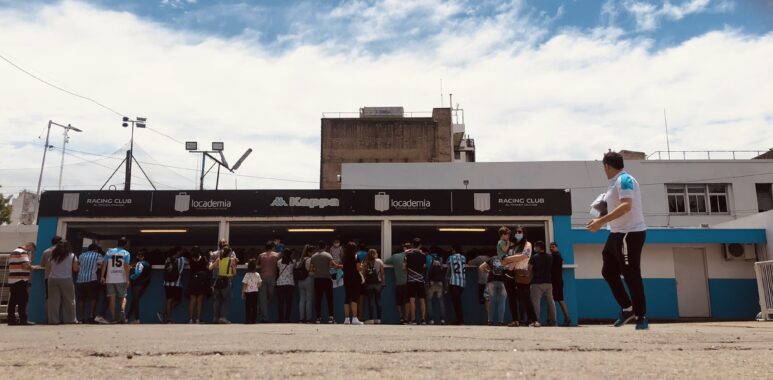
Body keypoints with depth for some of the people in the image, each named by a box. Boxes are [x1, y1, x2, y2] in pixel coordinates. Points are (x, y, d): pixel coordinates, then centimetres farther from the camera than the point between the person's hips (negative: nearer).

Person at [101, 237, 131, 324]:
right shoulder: (126, 253, 0)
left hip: (110, 279, 2)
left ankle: (114, 317, 6)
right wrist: (127, 279, -6)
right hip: (121, 279, -2)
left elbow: (104, 265, 3)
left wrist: (102, 276, 7)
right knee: (123, 297, 8)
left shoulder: (109, 251, 7)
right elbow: (126, 266, -7)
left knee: (112, 298, 7)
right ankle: (122, 311, -19)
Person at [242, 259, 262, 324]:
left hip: (248, 292, -2)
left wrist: (242, 293, -1)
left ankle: (248, 320, 1)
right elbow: (259, 284, 2)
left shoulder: (247, 275, -11)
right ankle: (254, 320, 7)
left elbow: (244, 285, -9)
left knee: (248, 307, 3)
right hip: (255, 292, 2)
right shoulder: (257, 275, -2)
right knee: (254, 307, 7)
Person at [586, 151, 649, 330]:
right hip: (618, 234, 10)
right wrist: (602, 222, 21)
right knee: (608, 271, 13)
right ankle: (627, 309, 21)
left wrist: (601, 221, -29)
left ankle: (641, 317, 6)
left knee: (631, 276, -4)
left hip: (629, 234, -10)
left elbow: (626, 206, -27)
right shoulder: (617, 182, 15)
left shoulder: (624, 180, -14)